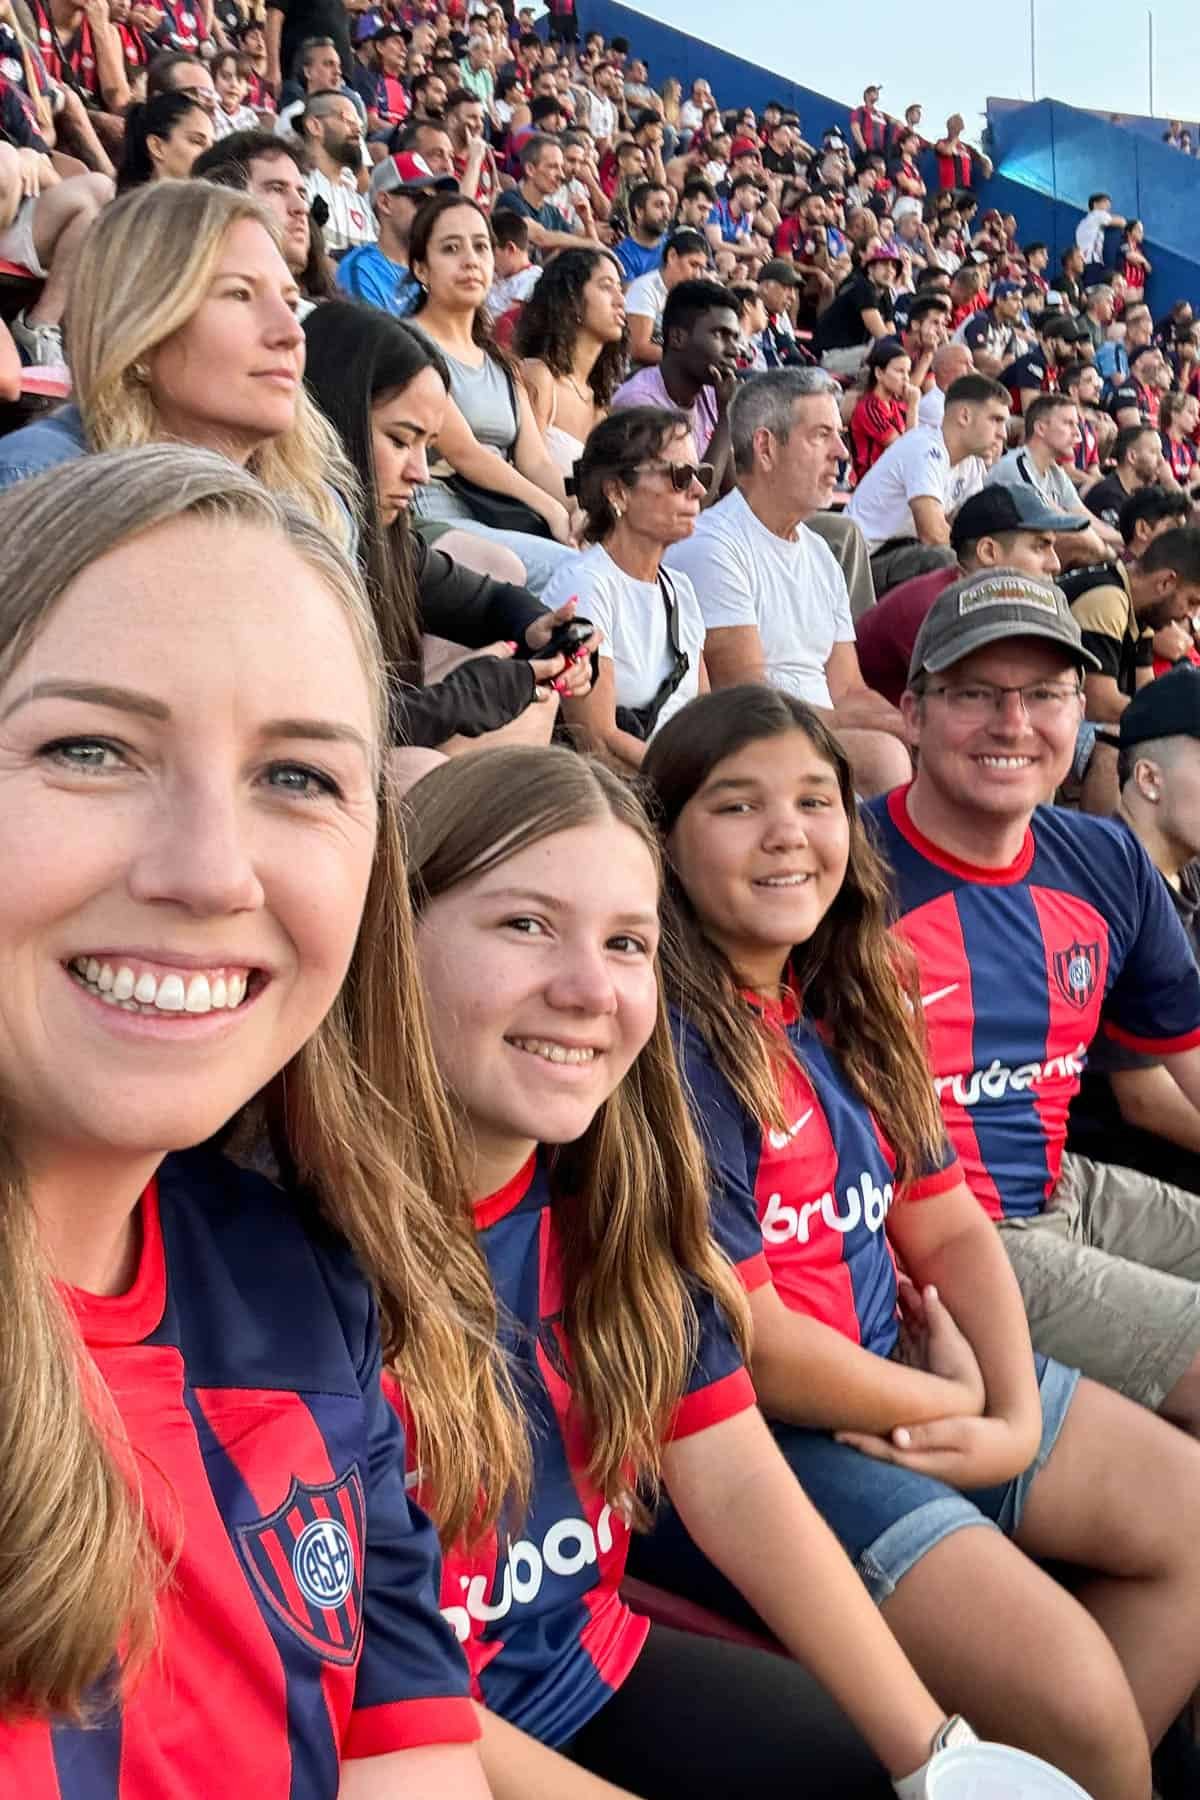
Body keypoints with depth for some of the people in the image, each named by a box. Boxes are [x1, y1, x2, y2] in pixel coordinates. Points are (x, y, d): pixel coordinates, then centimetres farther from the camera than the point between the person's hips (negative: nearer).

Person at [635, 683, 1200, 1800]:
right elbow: (747, 1345, -21)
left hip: (896, 1374, 9)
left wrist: (1018, 1414, -7)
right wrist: (950, 1403, -7)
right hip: (735, 1438, -9)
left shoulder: (851, 999, 6)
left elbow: (947, 1226, 8)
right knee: (1069, 1686, -18)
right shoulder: (670, 1043, -21)